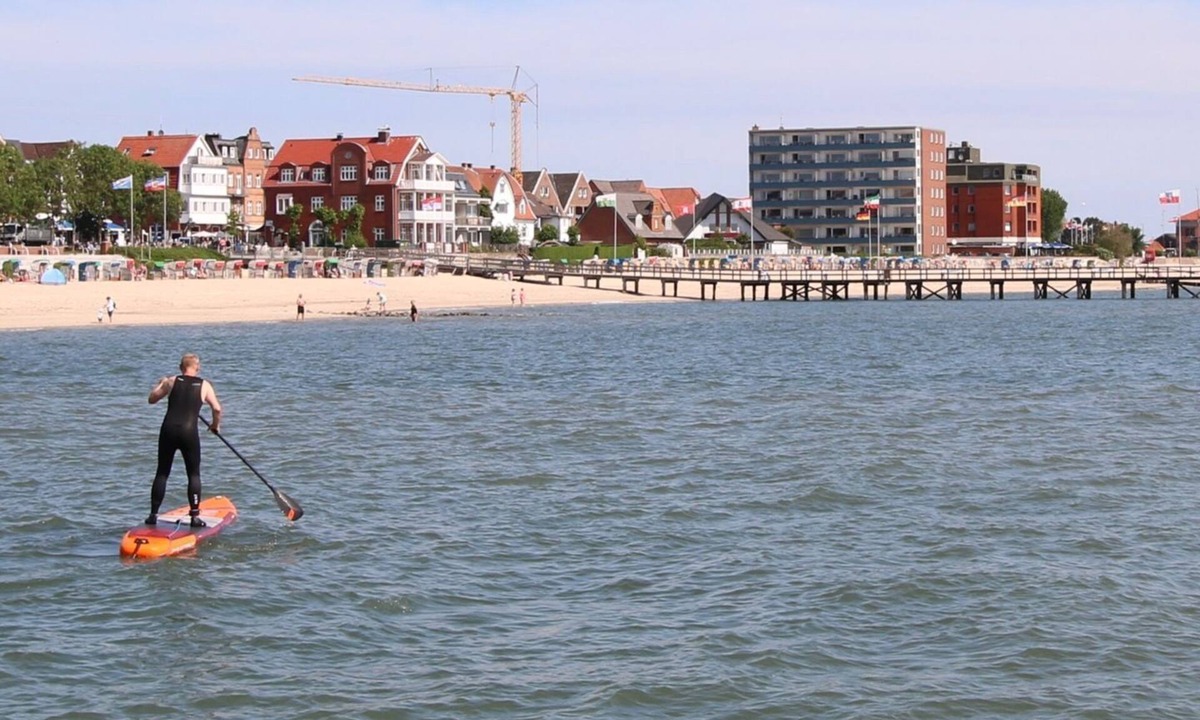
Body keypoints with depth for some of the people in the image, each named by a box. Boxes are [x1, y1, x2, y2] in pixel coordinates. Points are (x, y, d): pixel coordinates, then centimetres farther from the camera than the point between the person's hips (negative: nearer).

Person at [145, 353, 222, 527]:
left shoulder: (172, 381, 5)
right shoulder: (204, 385, 4)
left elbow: (152, 399, 13)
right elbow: (217, 409, -2)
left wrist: (160, 384, 31)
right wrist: (216, 425, 17)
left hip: (168, 430, 1)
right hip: (189, 432, -1)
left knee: (162, 473, 11)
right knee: (194, 474, 10)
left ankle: (153, 515, 9)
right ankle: (195, 516, 4)